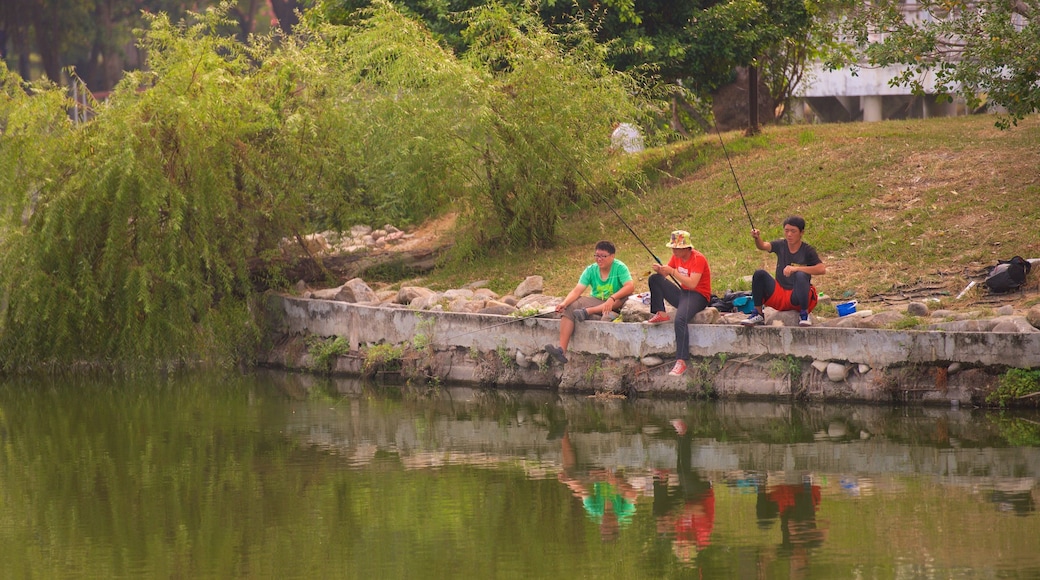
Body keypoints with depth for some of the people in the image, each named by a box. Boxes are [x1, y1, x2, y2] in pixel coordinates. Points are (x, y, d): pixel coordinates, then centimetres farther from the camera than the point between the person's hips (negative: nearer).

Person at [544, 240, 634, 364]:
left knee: (625, 299, -35)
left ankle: (587, 311, -36)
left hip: (614, 305, -3)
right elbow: (577, 290, -11)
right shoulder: (591, 270, -3)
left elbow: (630, 286, -28)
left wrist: (612, 298, -43)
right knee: (569, 307, -21)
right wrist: (564, 303, -31)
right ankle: (562, 350, -31)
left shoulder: (620, 267, -13)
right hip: (595, 302, 3)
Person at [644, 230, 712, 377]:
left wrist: (673, 272, -29)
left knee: (680, 319, -36)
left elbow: (692, 284, -28)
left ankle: (681, 362, -39)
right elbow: (665, 273, 13)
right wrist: (659, 269, -10)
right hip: (682, 293, 9)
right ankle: (660, 314, -6)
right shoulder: (677, 256, 7)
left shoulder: (698, 259, -18)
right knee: (654, 279, 0)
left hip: (698, 296, -9)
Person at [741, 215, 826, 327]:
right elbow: (763, 246, -14)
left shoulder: (807, 251, -8)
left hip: (797, 298, -4)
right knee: (759, 274, -16)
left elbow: (822, 269, -23)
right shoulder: (781, 245, 4)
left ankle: (804, 314, -19)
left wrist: (796, 269, -30)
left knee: (801, 276, -33)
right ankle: (758, 314, -5)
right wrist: (757, 238, -38)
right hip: (779, 296, 4)